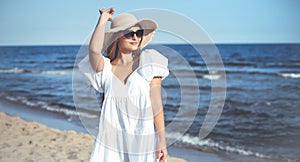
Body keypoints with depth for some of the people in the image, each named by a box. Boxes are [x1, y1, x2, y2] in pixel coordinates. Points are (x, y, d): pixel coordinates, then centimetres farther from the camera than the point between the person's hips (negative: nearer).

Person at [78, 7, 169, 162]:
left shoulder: (148, 62, 0)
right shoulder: (106, 69, 5)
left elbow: (156, 103, -4)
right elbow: (94, 50, -17)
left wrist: (162, 141, -7)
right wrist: (103, 20, -5)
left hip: (144, 142, -1)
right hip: (112, 143, 2)